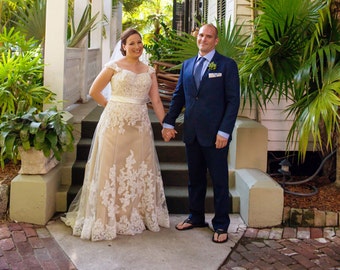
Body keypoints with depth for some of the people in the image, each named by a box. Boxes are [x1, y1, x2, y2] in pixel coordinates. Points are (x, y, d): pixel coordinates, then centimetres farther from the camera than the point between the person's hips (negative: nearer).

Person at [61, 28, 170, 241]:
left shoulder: (149, 71, 11)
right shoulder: (114, 66, -2)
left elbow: (156, 100, 6)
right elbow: (94, 91, 0)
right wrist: (113, 107, 4)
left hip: (140, 126, 4)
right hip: (115, 124, -4)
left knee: (140, 169, 9)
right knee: (113, 168, 1)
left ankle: (138, 214, 24)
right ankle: (110, 217, 14)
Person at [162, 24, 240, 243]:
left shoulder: (227, 65, -3)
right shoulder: (187, 65, 13)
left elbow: (233, 101, -7)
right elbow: (179, 96, 16)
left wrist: (224, 132, -14)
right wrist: (168, 123, 7)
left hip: (215, 134, -5)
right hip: (192, 133, 5)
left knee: (220, 181, 4)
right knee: (195, 178, 15)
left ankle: (221, 225, 16)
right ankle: (196, 217, 30)